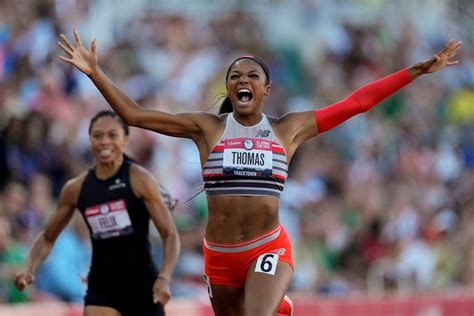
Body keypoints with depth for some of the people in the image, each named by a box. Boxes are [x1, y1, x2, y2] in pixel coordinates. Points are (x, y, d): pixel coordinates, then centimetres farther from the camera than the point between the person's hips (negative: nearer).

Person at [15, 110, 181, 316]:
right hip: (101, 286, 2)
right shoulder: (76, 188, 2)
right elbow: (47, 237, 14)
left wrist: (164, 279, -25)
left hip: (142, 284, -2)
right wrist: (29, 270, -5)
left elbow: (170, 234, -10)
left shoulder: (139, 180, -9)